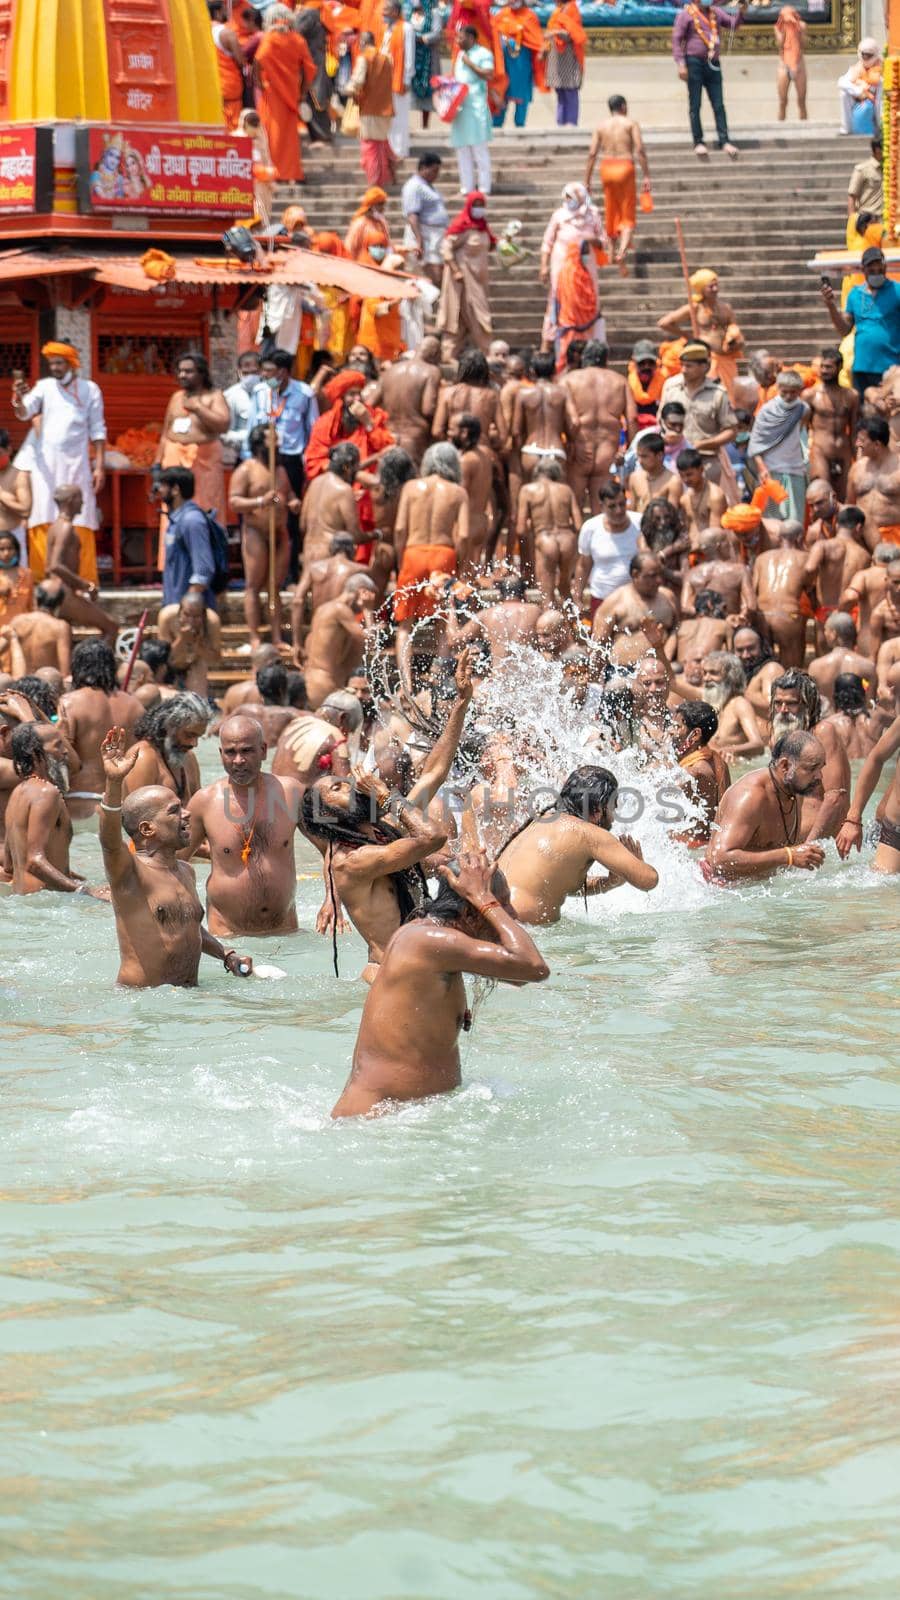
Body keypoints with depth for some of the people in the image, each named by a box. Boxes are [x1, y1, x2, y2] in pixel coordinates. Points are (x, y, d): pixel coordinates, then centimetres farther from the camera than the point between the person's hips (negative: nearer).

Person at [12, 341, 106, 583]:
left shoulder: (89, 389, 5)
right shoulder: (44, 387, 6)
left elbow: (97, 431, 5)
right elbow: (24, 414, -7)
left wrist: (100, 466, -1)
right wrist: (19, 399, -29)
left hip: (76, 463, -1)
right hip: (46, 462, 1)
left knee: (79, 522, -2)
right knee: (44, 521, -4)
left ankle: (82, 579, -1)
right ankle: (42, 577, -3)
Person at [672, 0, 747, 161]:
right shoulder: (685, 14, 0)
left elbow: (733, 23, 13)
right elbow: (677, 39, -5)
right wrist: (681, 64, -14)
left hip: (713, 63, 4)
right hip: (694, 62, -4)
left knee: (719, 105, -1)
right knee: (695, 105, 0)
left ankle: (724, 141, -4)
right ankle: (698, 143, 3)